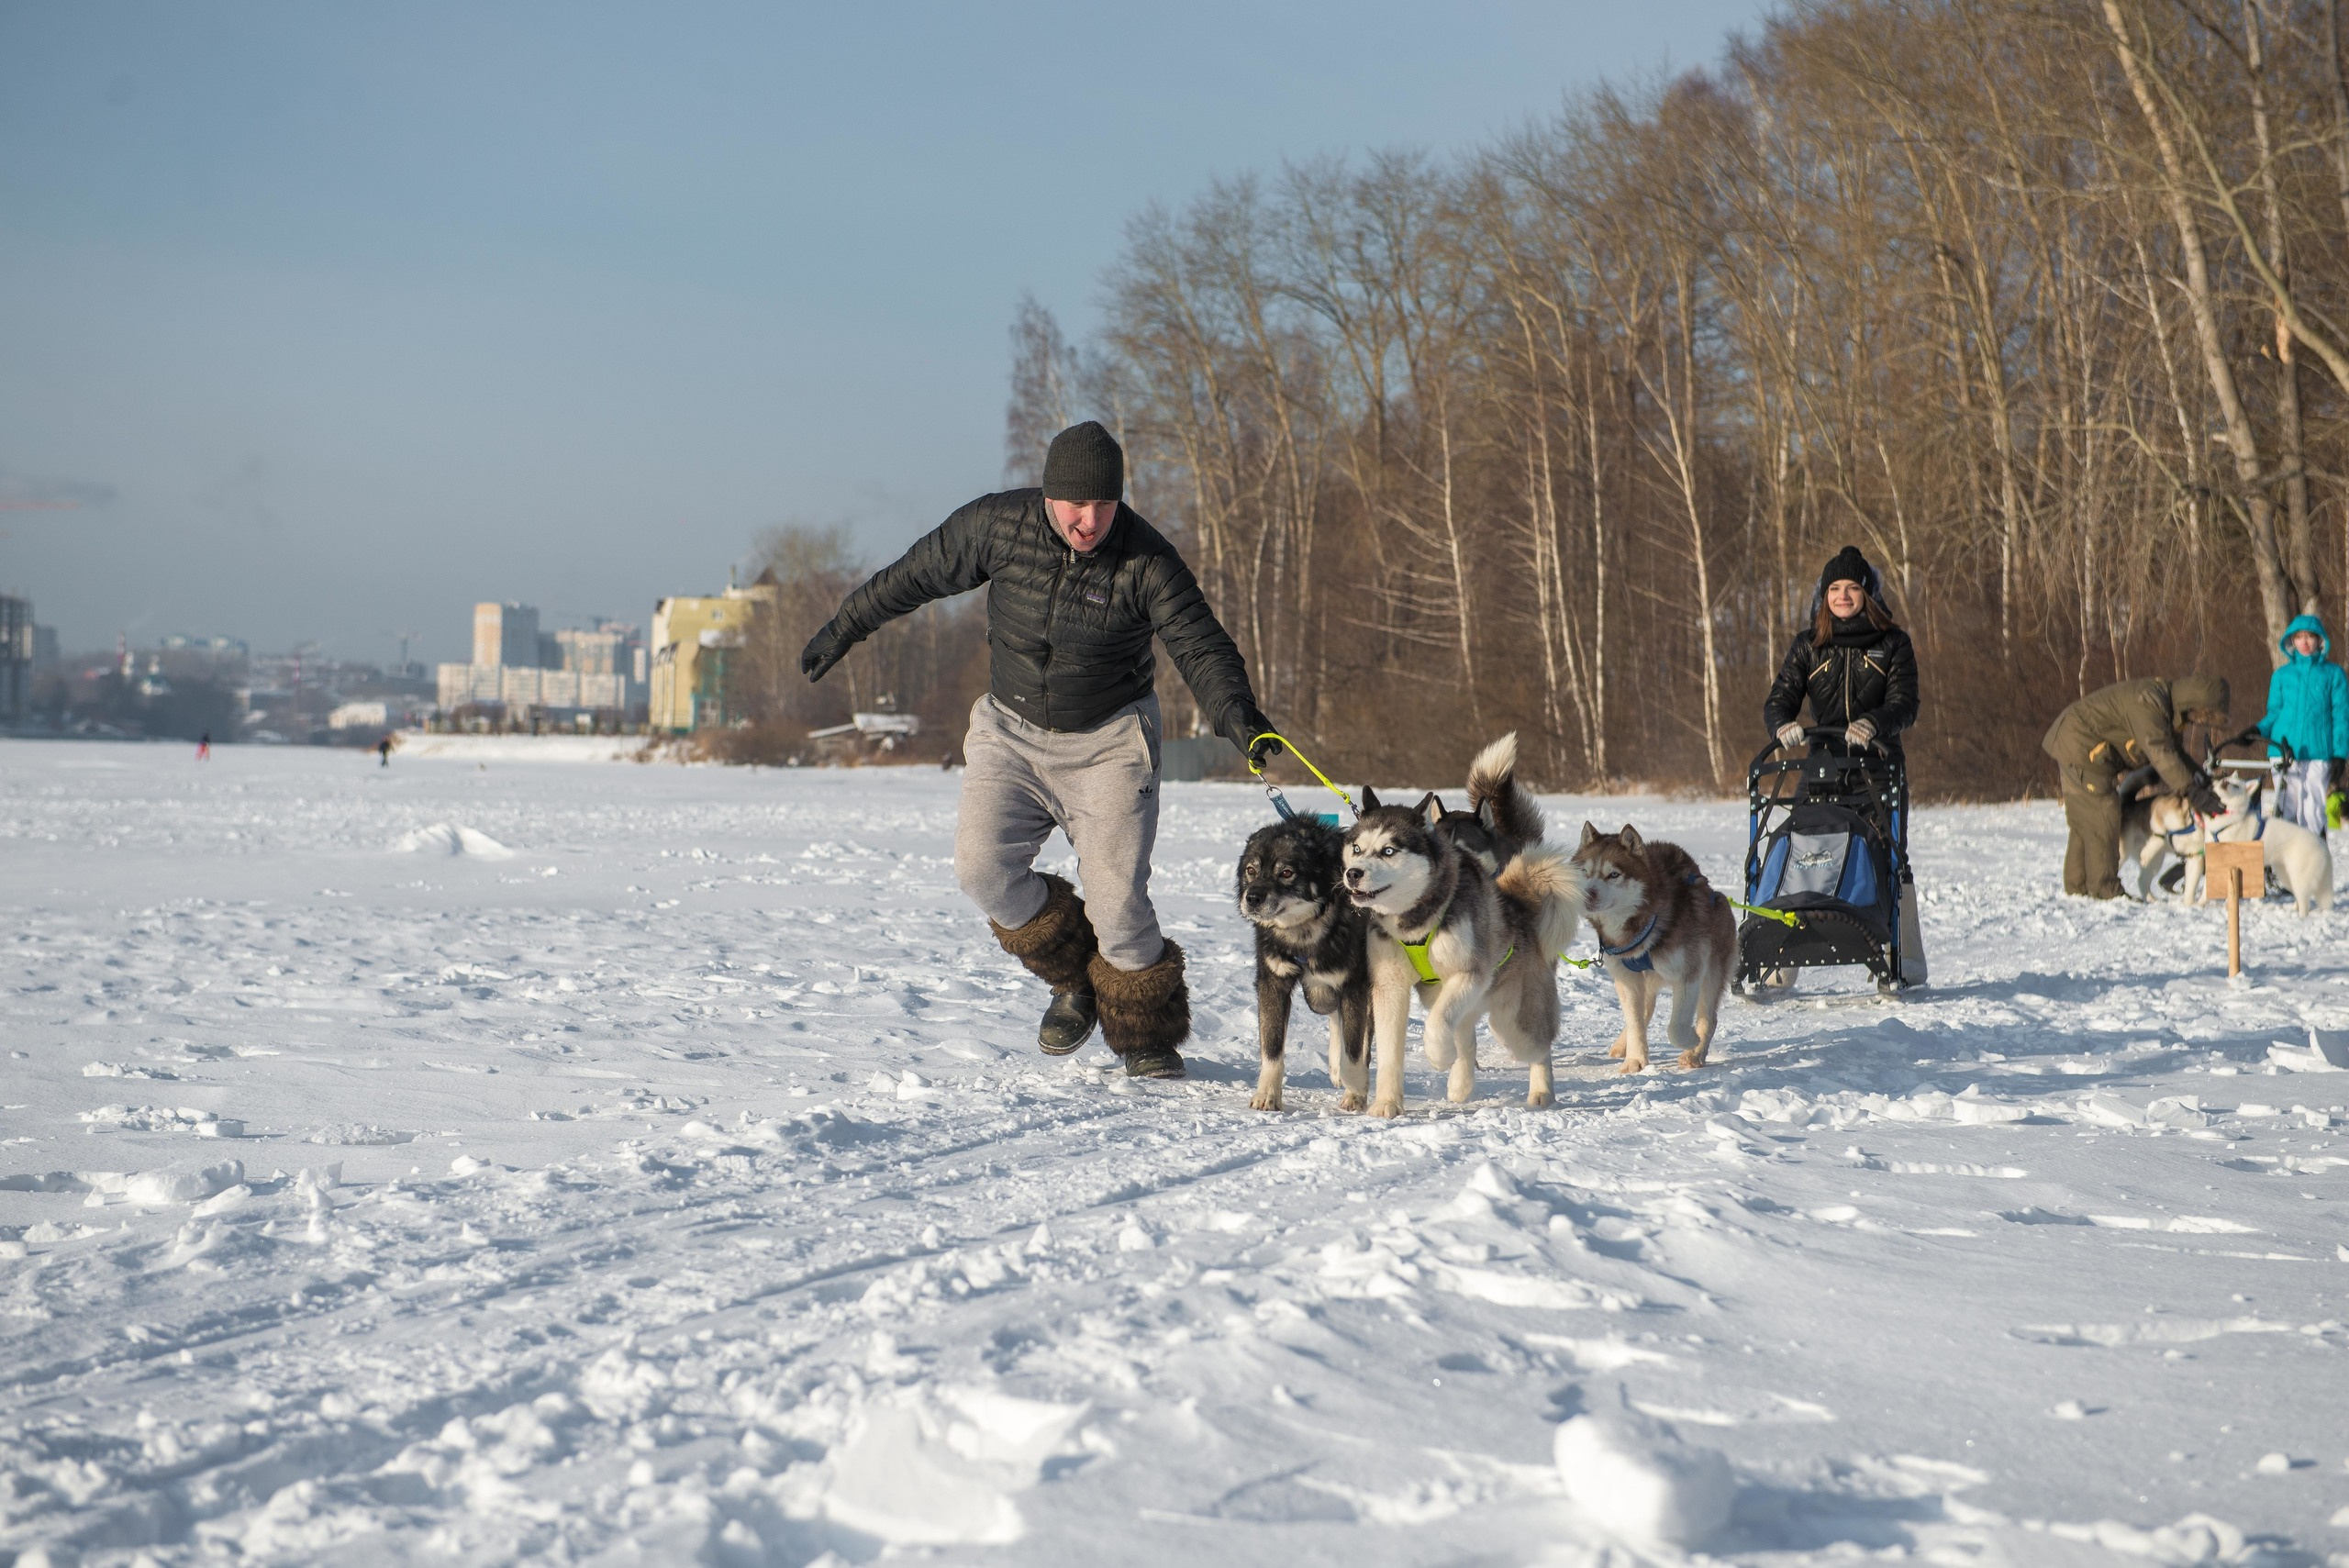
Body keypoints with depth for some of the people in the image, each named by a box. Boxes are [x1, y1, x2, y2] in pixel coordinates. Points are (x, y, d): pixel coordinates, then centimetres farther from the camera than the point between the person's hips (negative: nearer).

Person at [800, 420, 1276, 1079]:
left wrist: (1239, 716, -42)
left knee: (1116, 895, -11)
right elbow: (916, 576, 4)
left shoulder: (1146, 561, -17)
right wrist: (843, 629, 12)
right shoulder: (997, 525, -11)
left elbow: (1199, 645, -24)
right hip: (1012, 731, 3)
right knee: (984, 867, -13)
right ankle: (1075, 979, 11)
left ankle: (1147, 1033, 10)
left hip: (1108, 741, -3)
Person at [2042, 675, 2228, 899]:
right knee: (2102, 817, -10)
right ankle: (2104, 889, -7)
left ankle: (2077, 887, 21)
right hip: (2079, 746, -11)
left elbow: (2174, 752, 14)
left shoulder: (2166, 707, 8)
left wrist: (2204, 781, 0)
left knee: (2084, 823, 14)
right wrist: (2194, 793, -36)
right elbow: (2161, 754, -32)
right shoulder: (2147, 703, -25)